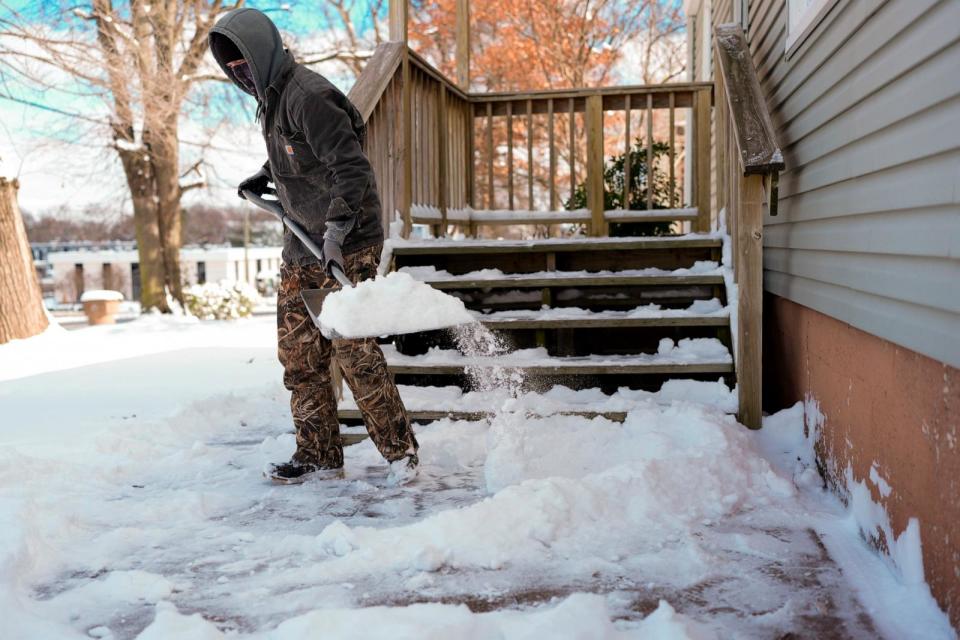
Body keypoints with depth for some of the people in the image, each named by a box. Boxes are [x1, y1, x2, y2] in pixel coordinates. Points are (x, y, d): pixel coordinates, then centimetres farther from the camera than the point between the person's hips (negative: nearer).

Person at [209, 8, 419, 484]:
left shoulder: (308, 96, -17)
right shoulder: (270, 98, 14)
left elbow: (351, 166, -25)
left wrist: (336, 229, -33)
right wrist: (264, 176, 19)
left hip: (346, 243, -10)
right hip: (302, 241, 10)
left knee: (353, 350, -9)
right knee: (298, 351, 9)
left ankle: (401, 450, 6)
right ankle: (318, 457, 19)